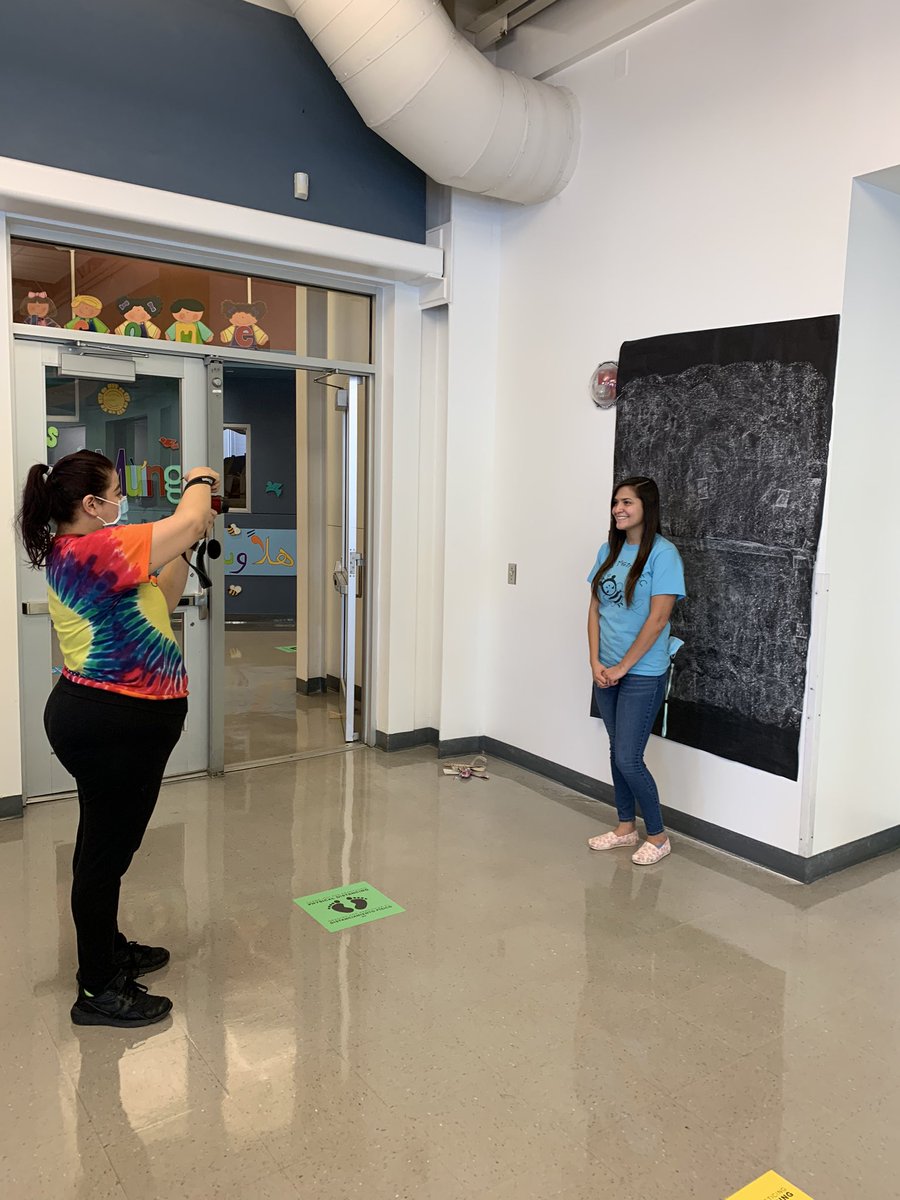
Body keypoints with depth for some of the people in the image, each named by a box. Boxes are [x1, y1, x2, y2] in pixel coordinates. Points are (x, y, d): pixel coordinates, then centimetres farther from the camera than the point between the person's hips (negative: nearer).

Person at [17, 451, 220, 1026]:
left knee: (107, 845, 22)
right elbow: (188, 519, -22)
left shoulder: (80, 552, 12)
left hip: (109, 719, 11)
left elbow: (161, 600, 17)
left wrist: (189, 545, 9)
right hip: (112, 724, -11)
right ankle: (98, 991, 16)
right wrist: (201, 480, -2)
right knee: (106, 850, 1)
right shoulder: (92, 549, -21)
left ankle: (109, 951, 41)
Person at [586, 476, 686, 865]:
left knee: (628, 759, -4)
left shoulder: (663, 554, -13)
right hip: (606, 672, 6)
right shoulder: (608, 550, 7)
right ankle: (625, 826, 31)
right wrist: (596, 662, -2)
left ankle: (658, 836, 16)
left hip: (642, 674, -6)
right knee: (617, 752, 15)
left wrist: (622, 667, -13)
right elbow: (595, 608, 8)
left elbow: (657, 620, -16)